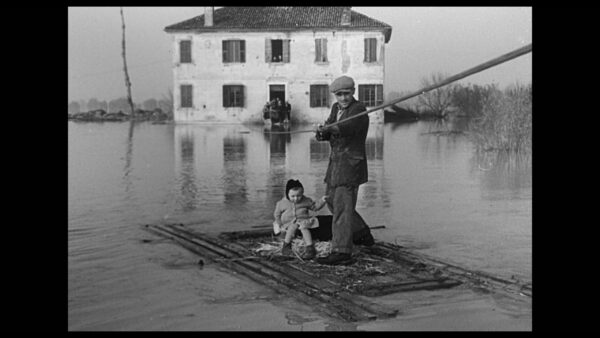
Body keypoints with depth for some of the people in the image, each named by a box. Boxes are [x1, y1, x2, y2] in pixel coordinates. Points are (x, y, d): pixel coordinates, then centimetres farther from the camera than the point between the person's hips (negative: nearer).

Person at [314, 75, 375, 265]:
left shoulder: (358, 110, -14)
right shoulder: (336, 108, 12)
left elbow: (347, 128, -33)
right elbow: (328, 129, 2)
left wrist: (328, 128, -51)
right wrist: (322, 133, -21)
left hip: (351, 163, -9)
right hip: (337, 162, 9)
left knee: (342, 206, -13)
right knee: (332, 200, 20)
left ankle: (342, 252, -13)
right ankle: (362, 234, 35)